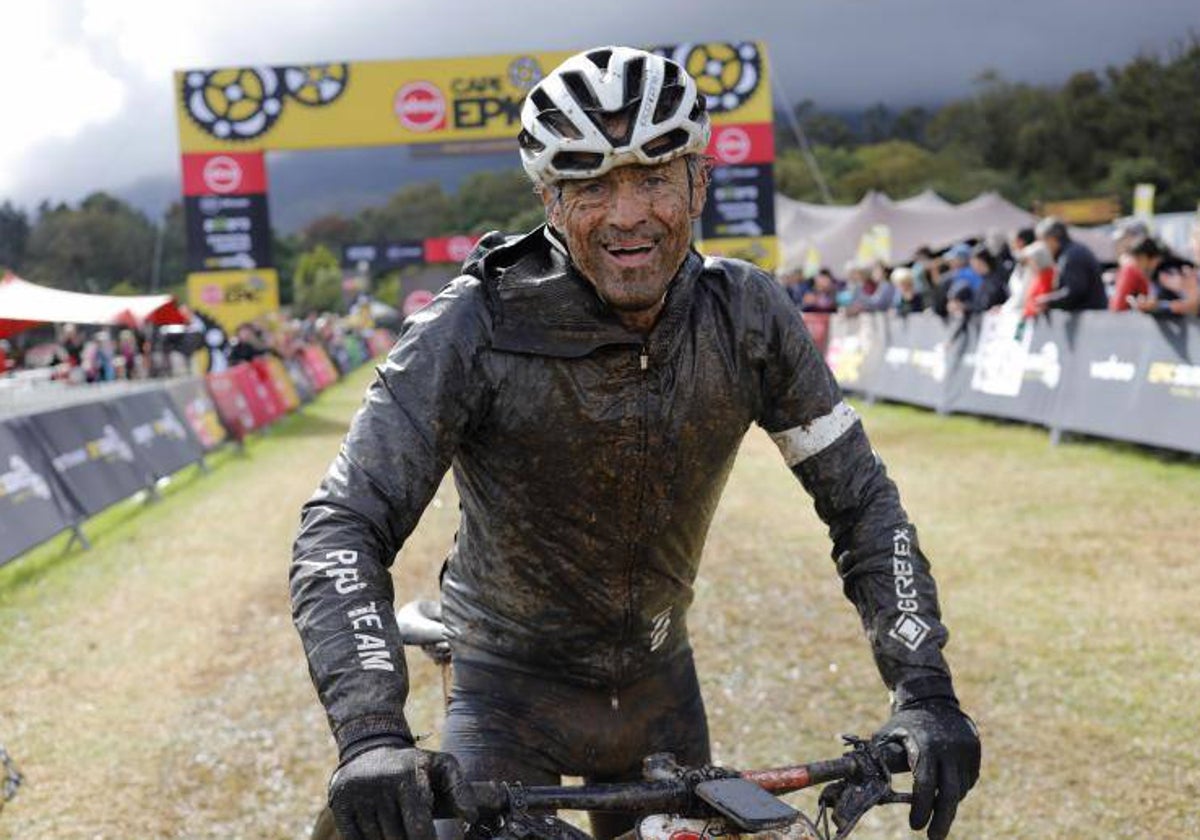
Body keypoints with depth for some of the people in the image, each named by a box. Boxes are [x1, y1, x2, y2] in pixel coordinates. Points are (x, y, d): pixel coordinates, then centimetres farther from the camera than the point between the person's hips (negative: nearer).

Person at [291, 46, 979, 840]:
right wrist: (373, 736, -46)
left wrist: (924, 689, -22)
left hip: (659, 684, 3)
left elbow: (862, 502, -9)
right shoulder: (475, 329, -26)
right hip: (514, 687, -3)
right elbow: (341, 530, -31)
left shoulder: (748, 316, -16)